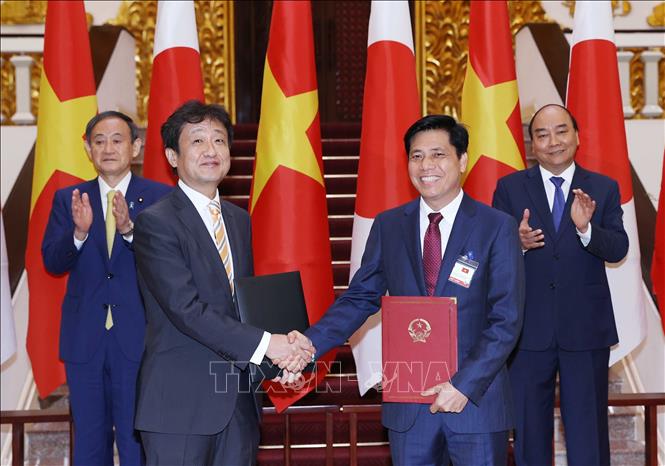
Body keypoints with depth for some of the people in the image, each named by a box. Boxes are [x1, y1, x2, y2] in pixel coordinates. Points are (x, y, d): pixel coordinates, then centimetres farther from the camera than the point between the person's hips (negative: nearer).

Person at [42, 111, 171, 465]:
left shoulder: (158, 197, -1)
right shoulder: (67, 199, 8)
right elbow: (52, 262, -1)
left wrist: (128, 228, -28)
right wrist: (79, 232, -21)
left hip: (138, 339, -3)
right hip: (84, 339, 3)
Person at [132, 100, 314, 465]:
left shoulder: (240, 220, 14)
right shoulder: (156, 222, -10)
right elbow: (186, 308, -18)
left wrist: (282, 355, -2)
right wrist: (264, 344, -21)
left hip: (240, 400, 7)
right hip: (181, 401, -6)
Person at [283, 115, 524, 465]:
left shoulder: (497, 227, -4)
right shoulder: (388, 226, 6)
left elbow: (506, 320, -8)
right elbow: (360, 298, 6)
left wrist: (465, 385, -16)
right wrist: (309, 344, -10)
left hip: (478, 400, -2)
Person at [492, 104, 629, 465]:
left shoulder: (604, 189, 3)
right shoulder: (509, 188, 2)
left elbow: (618, 249, -7)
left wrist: (587, 228, -27)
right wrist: (518, 243, -25)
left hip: (586, 329, 0)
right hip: (528, 329, 0)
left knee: (589, 433, 8)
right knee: (528, 430, 13)